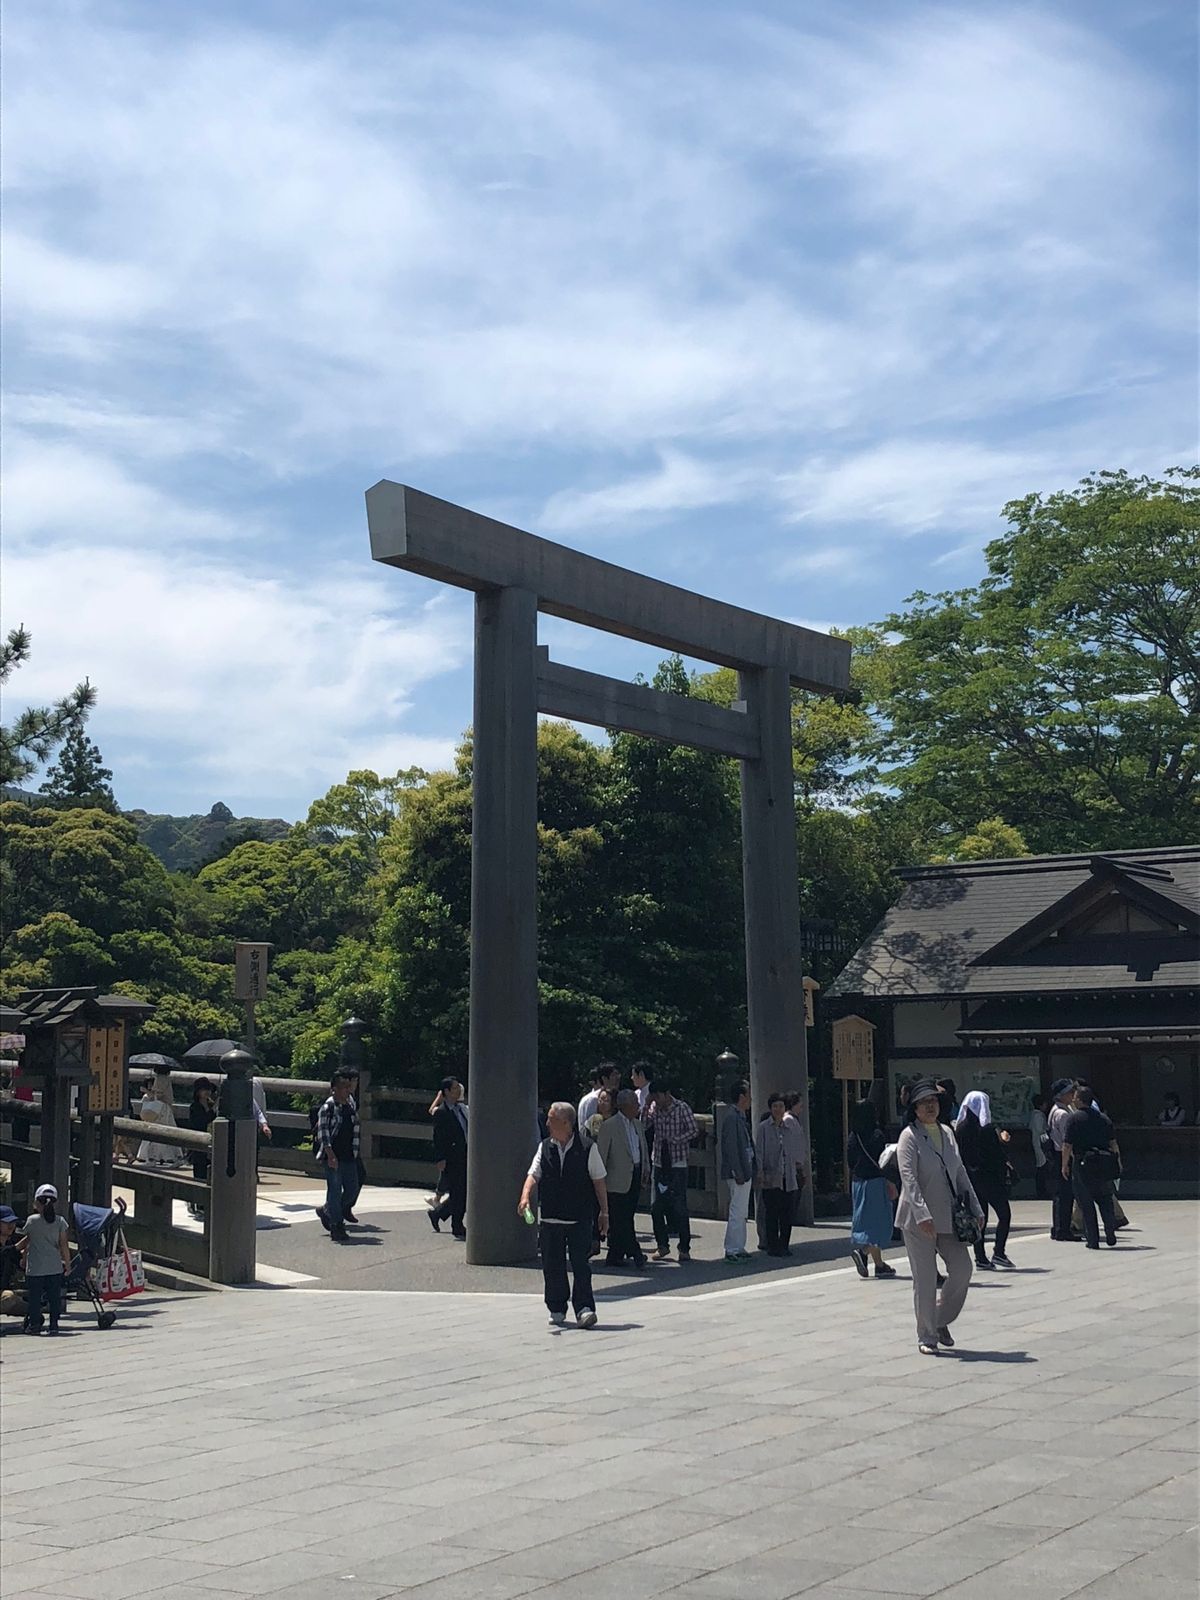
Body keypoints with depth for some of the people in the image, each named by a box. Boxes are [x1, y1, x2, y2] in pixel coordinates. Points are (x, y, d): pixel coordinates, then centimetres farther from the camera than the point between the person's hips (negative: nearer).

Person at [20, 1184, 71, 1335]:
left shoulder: (32, 1220, -4)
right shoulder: (60, 1221, 0)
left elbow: (27, 1239, 9)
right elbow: (63, 1245, 0)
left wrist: (24, 1251, 28)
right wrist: (67, 1263, 8)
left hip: (35, 1267, -2)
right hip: (55, 1267, 2)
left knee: (34, 1297, 7)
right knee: (54, 1297, 8)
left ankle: (34, 1324, 7)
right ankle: (54, 1324, 6)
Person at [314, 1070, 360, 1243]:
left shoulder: (351, 1105, 12)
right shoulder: (327, 1107, -10)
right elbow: (323, 1133, -15)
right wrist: (330, 1155, -22)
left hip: (349, 1156, 7)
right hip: (332, 1157, -7)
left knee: (352, 1188, 10)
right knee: (335, 1190, -3)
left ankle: (327, 1211, 31)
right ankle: (336, 1227, 5)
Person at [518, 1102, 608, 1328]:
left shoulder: (587, 1148, -3)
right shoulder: (545, 1148, 6)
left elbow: (598, 1180, 3)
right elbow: (534, 1174, 0)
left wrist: (604, 1212, 4)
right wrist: (526, 1196, -19)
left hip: (580, 1218, -3)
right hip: (550, 1218, 4)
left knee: (581, 1264, -8)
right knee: (552, 1266, 8)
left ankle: (584, 1309, -4)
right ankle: (557, 1310, 20)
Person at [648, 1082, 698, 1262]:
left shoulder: (682, 1108, -5)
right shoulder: (655, 1109, 8)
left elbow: (692, 1131, -11)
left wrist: (673, 1140, -17)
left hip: (677, 1163, -4)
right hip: (659, 1163, 5)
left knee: (679, 1207, -5)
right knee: (656, 1206, 2)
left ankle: (684, 1248, 3)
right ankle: (662, 1245, 16)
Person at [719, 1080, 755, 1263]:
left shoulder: (740, 1116, 14)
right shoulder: (732, 1117, -16)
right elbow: (731, 1148, -20)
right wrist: (738, 1173, -20)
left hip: (745, 1171, 10)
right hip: (738, 1172, -10)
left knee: (741, 1213, 14)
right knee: (737, 1212, -7)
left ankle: (738, 1248, 20)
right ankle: (732, 1250, -2)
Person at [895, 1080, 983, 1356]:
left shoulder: (947, 1133, 12)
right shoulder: (910, 1136, -8)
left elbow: (960, 1173, 17)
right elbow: (909, 1178, -18)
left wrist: (974, 1208, 11)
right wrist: (922, 1215, -27)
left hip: (948, 1217, 6)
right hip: (918, 1219, -6)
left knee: (962, 1269, 2)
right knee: (925, 1280, -1)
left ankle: (941, 1320, 24)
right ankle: (927, 1337, 11)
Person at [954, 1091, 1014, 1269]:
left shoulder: (960, 1128, 1)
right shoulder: (987, 1129, -15)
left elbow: (959, 1154, 6)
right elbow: (997, 1154, -12)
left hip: (970, 1179, 5)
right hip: (989, 1178, -5)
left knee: (979, 1217, 11)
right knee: (1004, 1213, 7)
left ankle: (980, 1257, 9)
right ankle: (999, 1252, 0)